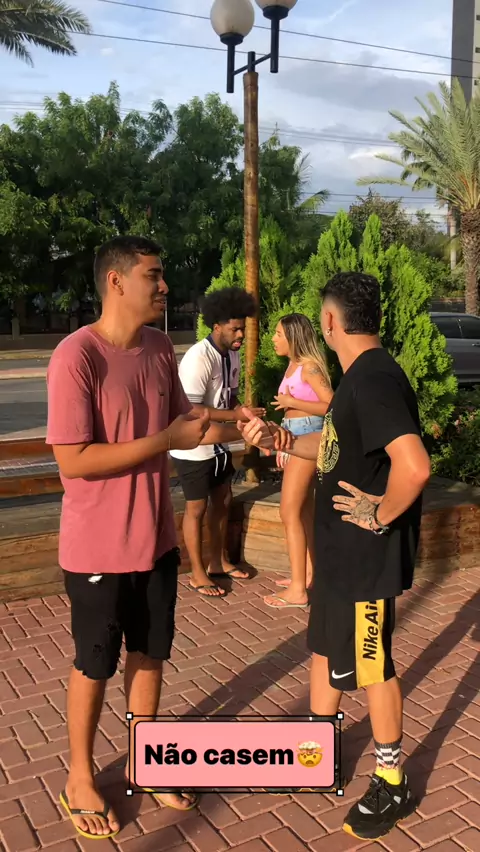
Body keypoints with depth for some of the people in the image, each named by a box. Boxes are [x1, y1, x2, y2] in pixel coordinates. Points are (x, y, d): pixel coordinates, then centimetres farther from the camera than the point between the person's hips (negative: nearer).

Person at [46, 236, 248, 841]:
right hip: (99, 548, -6)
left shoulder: (160, 350, 1)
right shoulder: (76, 356, -21)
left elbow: (181, 420, 12)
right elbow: (74, 461, -24)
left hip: (156, 538, 6)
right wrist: (170, 439, -24)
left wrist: (232, 427, -6)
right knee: (94, 666, 13)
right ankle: (80, 776, 36)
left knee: (149, 654, 20)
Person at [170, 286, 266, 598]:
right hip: (194, 447, -8)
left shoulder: (233, 354, 1)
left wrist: (245, 418, -6)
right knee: (197, 508, 4)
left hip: (219, 443, 8)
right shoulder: (198, 358, -25)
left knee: (223, 501, 17)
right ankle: (198, 574, 18)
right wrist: (234, 415, -30)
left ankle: (219, 561, 34)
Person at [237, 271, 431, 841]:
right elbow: (333, 448, 19)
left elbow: (414, 467, -37)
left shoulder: (375, 380, -25)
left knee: (371, 667, 7)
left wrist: (381, 514, -22)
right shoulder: (359, 376, 8)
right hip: (340, 549, 10)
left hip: (366, 556, -10)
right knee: (327, 651, 22)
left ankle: (392, 787, 29)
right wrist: (274, 439, 10)